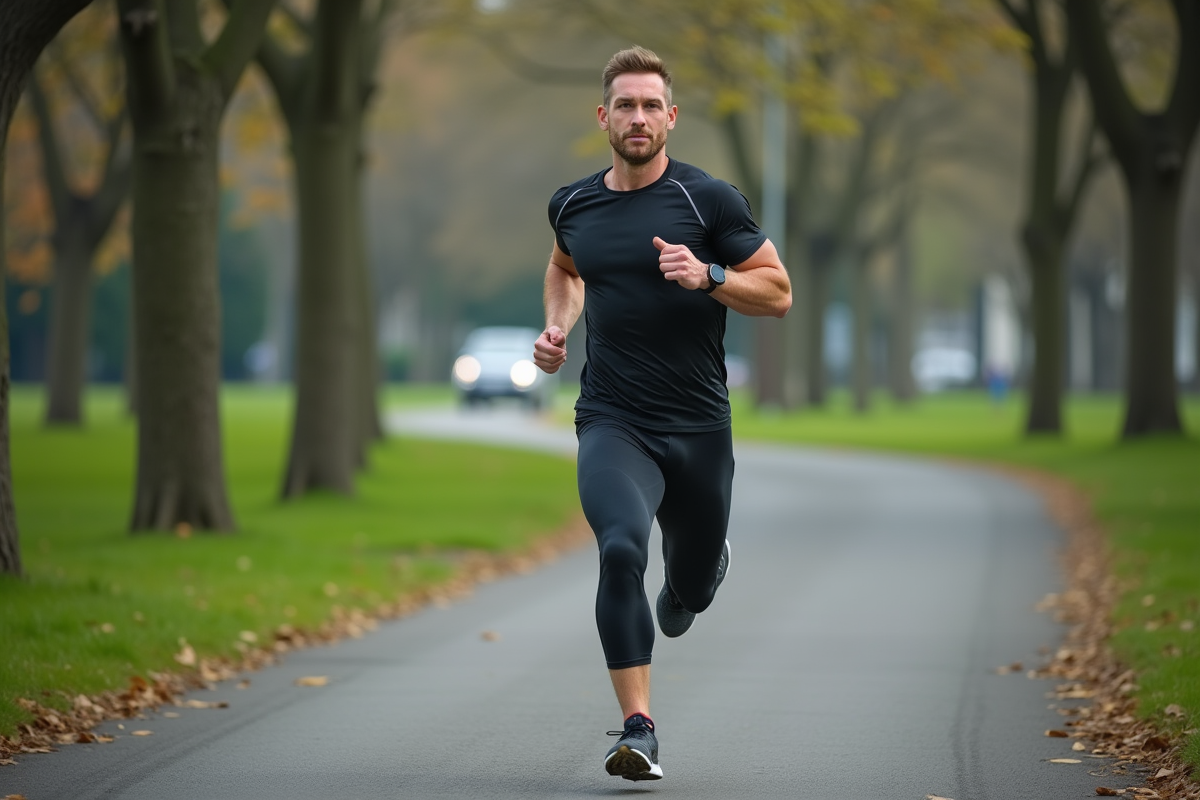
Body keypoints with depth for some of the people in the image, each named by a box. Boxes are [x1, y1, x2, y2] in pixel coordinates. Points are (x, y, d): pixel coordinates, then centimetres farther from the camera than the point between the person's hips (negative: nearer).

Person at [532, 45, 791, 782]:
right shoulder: (573, 206, 6)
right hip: (612, 422, 0)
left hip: (697, 426, 0)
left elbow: (778, 292, -1)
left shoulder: (708, 199, -4)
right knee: (621, 550, -26)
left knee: (690, 589, 14)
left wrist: (708, 276, -18)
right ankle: (639, 729, -24)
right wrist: (557, 327, 11)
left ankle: (702, 564, 54)